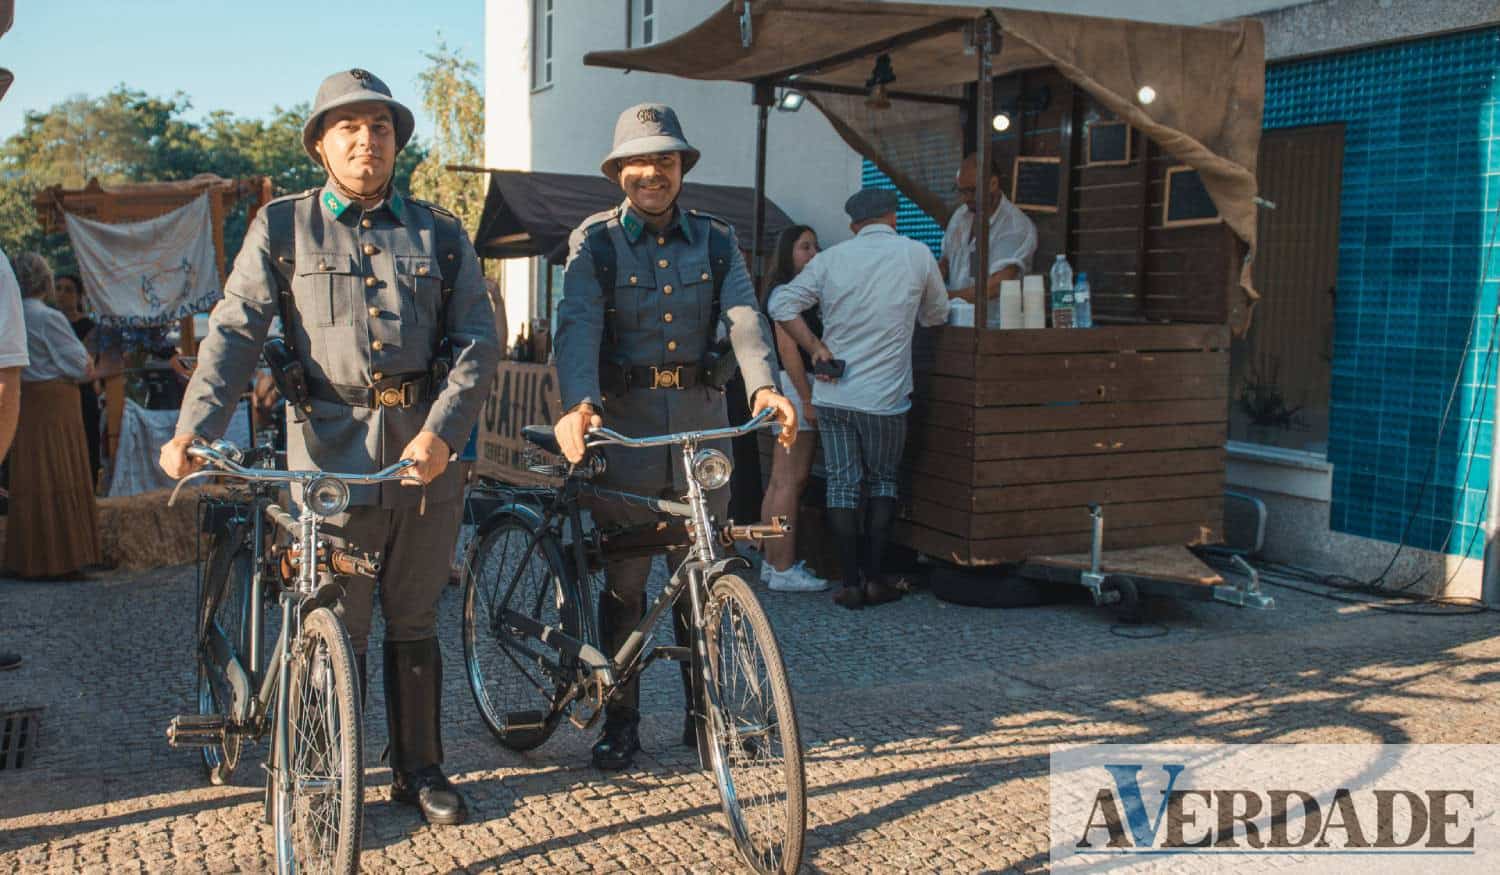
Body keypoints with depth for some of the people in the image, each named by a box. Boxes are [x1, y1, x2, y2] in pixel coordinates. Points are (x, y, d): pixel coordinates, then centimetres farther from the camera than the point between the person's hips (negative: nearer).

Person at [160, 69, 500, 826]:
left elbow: (478, 339, 3)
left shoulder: (439, 233, 11)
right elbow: (235, 331, -3)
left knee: (414, 625, 12)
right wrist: (194, 427, -18)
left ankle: (419, 770, 26)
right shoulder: (282, 227, 6)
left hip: (426, 450, 2)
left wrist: (442, 430, -12)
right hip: (329, 452, -2)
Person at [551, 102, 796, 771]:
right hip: (624, 421, -2)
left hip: (701, 417, 2)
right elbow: (578, 325, -13)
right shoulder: (595, 241, 2)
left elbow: (744, 316, -6)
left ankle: (703, 714, 22)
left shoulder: (714, 240, 9)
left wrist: (763, 386, -27)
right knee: (624, 582, 4)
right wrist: (576, 404, -32)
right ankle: (620, 721, 17)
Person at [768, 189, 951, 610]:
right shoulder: (917, 255, -3)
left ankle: (851, 583, 7)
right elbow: (937, 315, 9)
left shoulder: (830, 258, 1)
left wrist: (816, 346, -3)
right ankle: (874, 578, 13)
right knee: (884, 481, 15)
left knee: (842, 485, 7)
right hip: (885, 397, -1)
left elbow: (781, 304, -5)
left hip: (833, 395, 1)